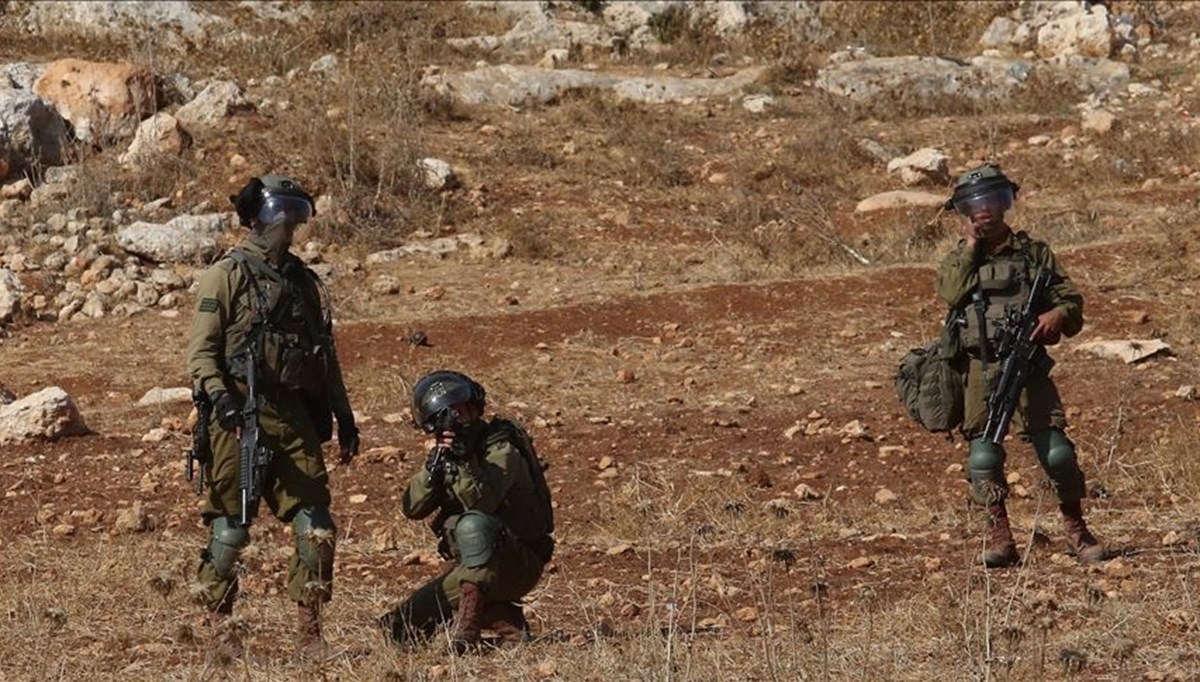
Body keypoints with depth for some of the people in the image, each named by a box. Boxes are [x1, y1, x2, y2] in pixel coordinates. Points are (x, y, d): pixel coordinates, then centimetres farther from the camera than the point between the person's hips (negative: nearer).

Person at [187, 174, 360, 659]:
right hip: (241, 418, -6)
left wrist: (344, 416, 20)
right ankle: (219, 626, 12)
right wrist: (222, 400, -22)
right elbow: (201, 351, -7)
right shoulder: (226, 277, -1)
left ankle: (309, 632, 3)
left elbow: (326, 357, 24)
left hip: (294, 418, 6)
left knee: (316, 527, -2)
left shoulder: (305, 282, 18)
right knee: (231, 528, -1)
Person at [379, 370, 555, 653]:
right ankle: (507, 621, 0)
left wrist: (461, 460, -39)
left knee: (473, 524, -38)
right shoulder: (445, 452, 6)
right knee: (398, 627, -3)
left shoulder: (501, 449, -14)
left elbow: (482, 502, -30)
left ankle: (468, 625, -35)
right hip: (472, 564, 8)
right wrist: (434, 465, -22)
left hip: (518, 562, -7)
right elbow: (412, 508, -7)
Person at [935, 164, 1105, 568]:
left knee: (1056, 451, -8)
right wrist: (970, 246, -4)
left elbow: (1072, 301, 11)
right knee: (984, 454, -5)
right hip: (981, 369, 1)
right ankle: (999, 539, 2)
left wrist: (1057, 314, -11)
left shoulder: (1033, 252, 12)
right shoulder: (959, 258, 13)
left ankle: (1076, 531, 6)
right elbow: (952, 293, -9)